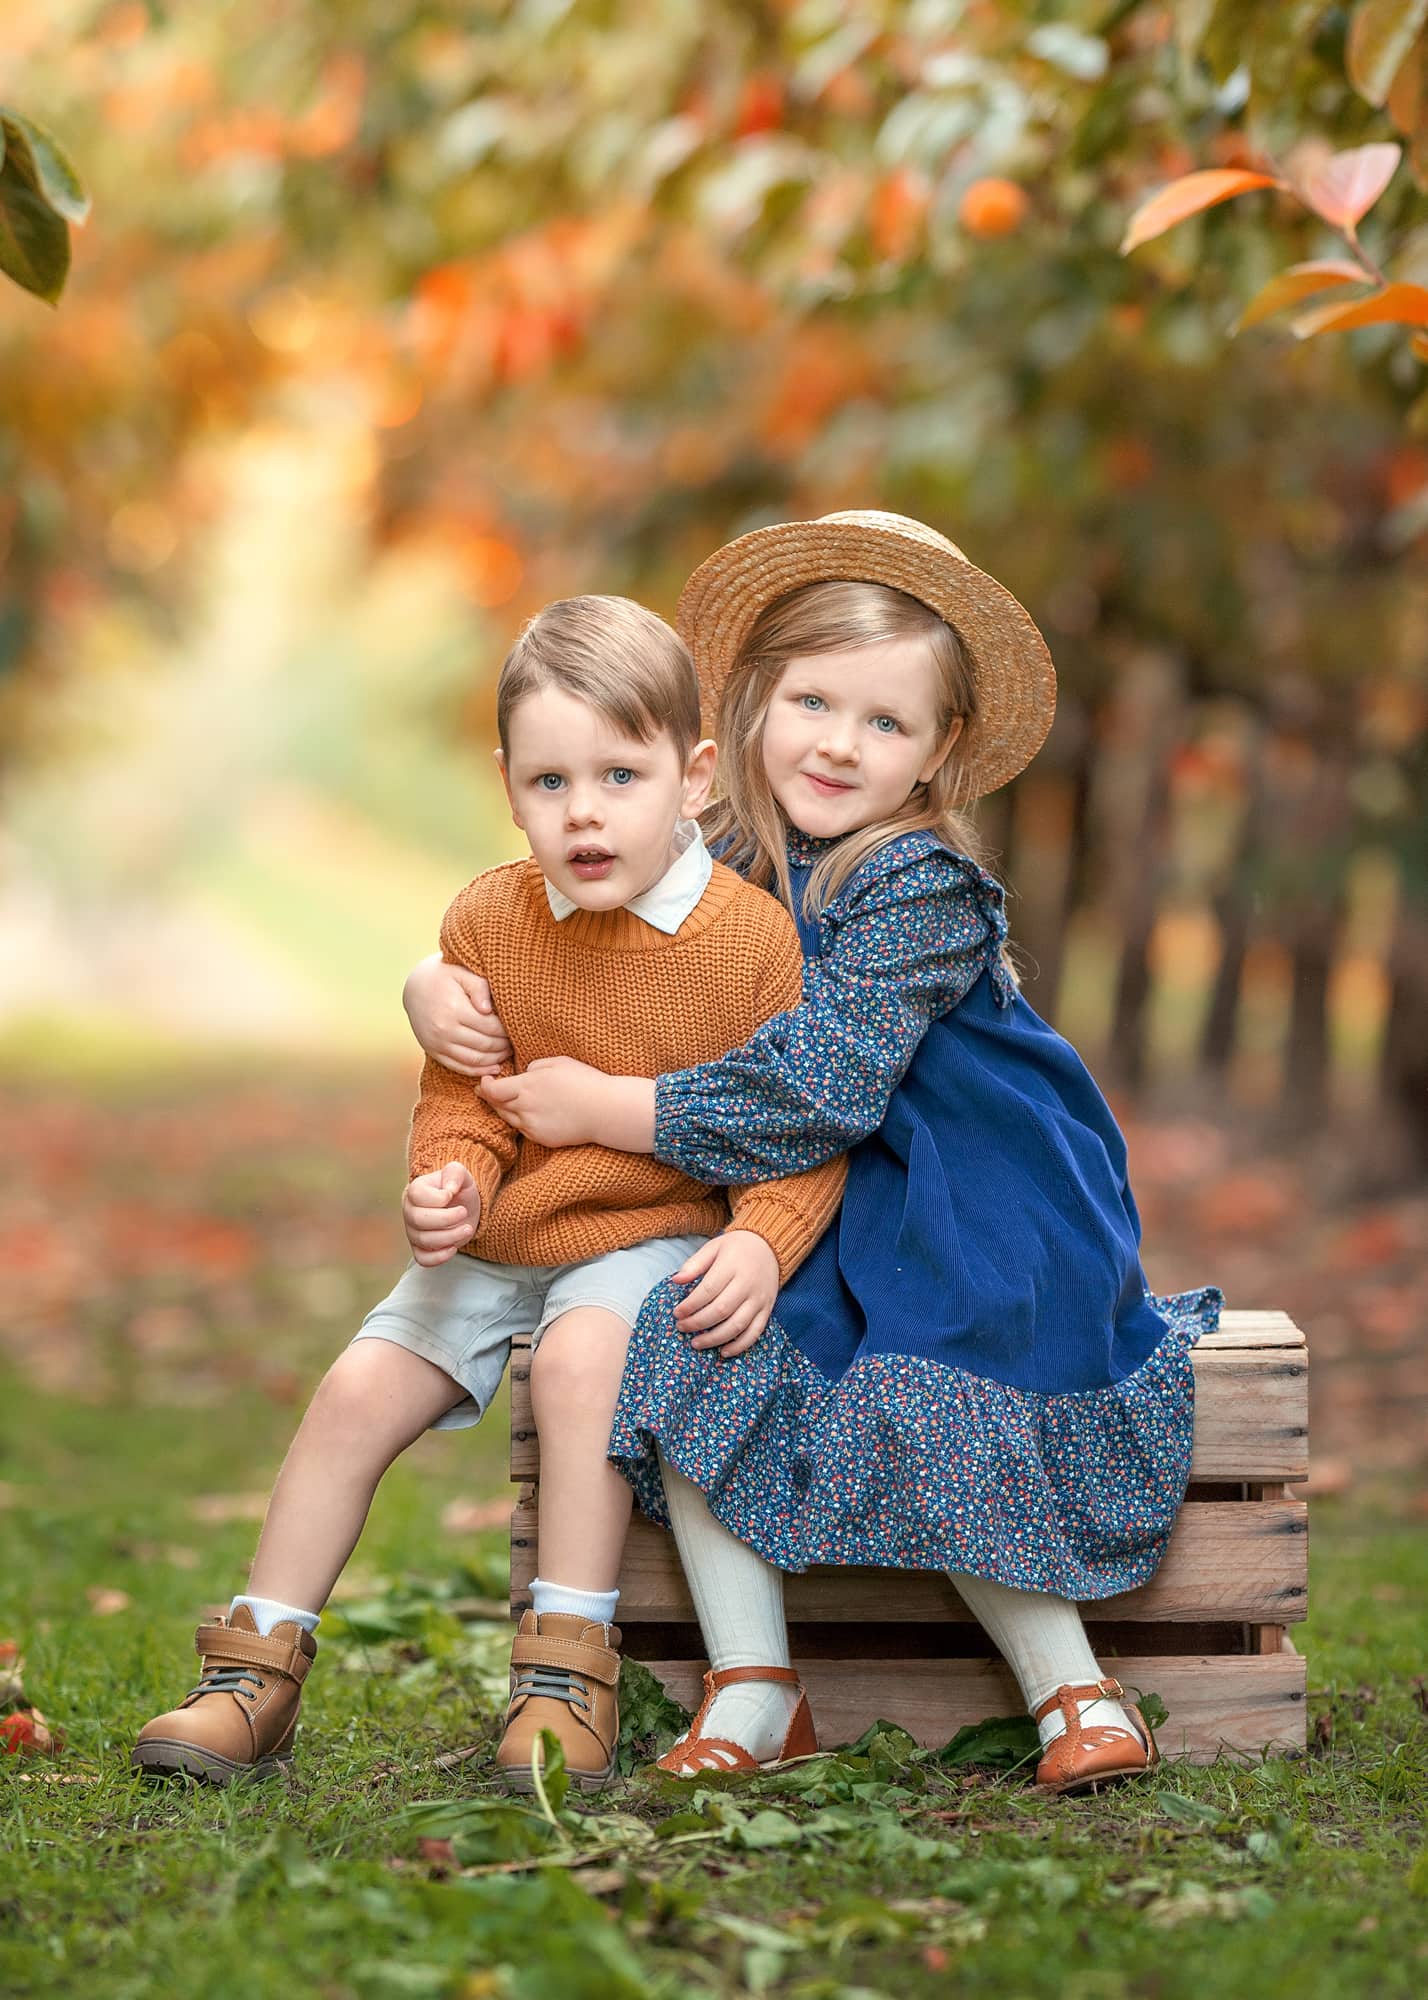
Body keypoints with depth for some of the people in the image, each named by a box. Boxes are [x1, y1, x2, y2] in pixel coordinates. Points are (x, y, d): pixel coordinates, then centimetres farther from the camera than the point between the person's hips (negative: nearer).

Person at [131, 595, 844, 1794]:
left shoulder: (754, 940, -13)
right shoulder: (488, 923, -2)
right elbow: (464, 1098, 6)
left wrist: (763, 1243, -27)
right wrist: (447, 1182, -16)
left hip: (660, 1238, -4)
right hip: (497, 1242, 5)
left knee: (580, 1357, -33)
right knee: (359, 1389, -7)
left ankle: (569, 1669, -25)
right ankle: (257, 1676, 4)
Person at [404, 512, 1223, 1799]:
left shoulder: (924, 887, -17)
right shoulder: (719, 867, 3)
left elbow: (814, 1094, -25)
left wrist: (605, 1110, -20)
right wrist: (435, 991, -10)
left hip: (973, 1212, -5)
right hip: (802, 1219, 6)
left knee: (917, 1416, -28)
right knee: (677, 1344, -21)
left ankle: (1074, 1686, -8)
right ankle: (750, 1695, -13)